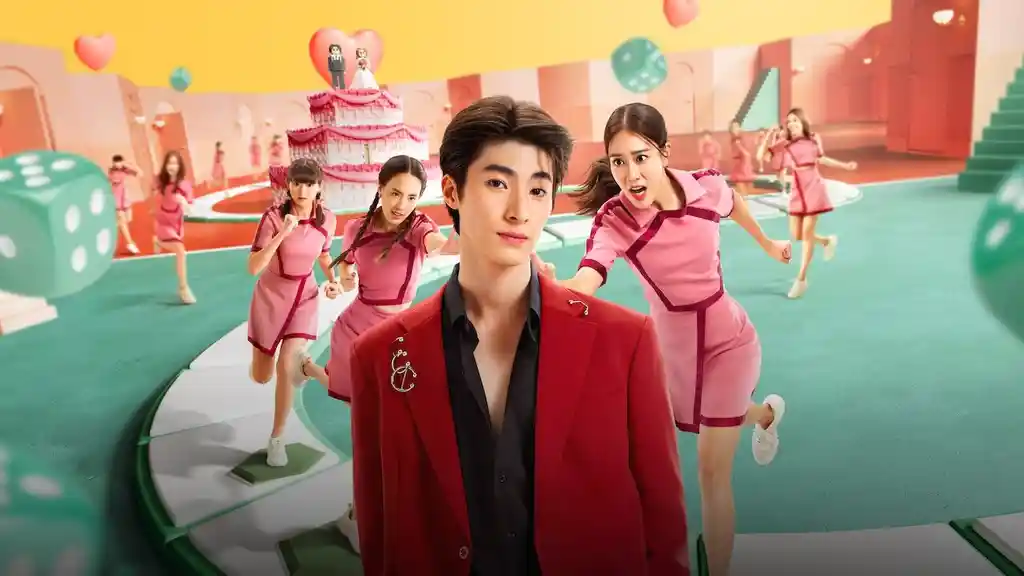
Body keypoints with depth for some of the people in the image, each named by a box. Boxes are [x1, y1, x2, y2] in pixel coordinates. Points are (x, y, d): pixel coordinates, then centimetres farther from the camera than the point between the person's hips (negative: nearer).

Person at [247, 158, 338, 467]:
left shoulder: (327, 219, -9)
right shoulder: (273, 216, -20)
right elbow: (253, 267, -25)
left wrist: (332, 280, -6)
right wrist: (282, 234, -34)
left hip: (305, 296, 1)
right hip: (271, 296, -1)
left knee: (287, 366, -16)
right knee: (261, 377, 10)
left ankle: (276, 438, 3)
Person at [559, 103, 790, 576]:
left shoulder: (707, 186, -21)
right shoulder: (613, 219, -27)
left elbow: (735, 205, 6)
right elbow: (584, 284, -46)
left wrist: (767, 243, 23)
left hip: (725, 340, -1)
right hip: (671, 343, 1)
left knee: (712, 470, -2)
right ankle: (766, 412, 66)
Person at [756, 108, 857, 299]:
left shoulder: (813, 140, 0)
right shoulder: (783, 144, -3)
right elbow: (761, 156, -13)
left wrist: (845, 165, 22)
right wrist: (769, 136, -19)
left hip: (813, 188, -2)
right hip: (796, 191, 2)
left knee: (807, 233, -4)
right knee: (796, 235, 6)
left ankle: (801, 279, 4)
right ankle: (827, 241, 38)